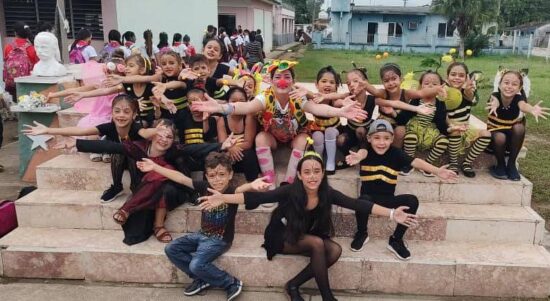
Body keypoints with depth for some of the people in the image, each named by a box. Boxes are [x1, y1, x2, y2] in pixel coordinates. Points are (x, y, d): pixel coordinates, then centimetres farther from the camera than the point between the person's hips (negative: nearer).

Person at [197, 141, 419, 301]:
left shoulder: (328, 194, -15)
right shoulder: (290, 192, -26)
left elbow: (358, 205, -19)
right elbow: (257, 198, -32)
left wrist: (391, 214, -27)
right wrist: (223, 198, -44)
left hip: (306, 237, 5)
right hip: (281, 238, -5)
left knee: (335, 250, -21)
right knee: (318, 244, -29)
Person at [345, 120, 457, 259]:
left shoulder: (396, 153, -5)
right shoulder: (367, 150, -10)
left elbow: (415, 162, -18)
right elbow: (362, 153, -36)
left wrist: (437, 171, -35)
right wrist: (358, 157, -62)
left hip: (388, 199, 3)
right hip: (369, 197, -2)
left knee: (412, 201, -21)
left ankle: (396, 240, -1)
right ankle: (361, 233, -2)